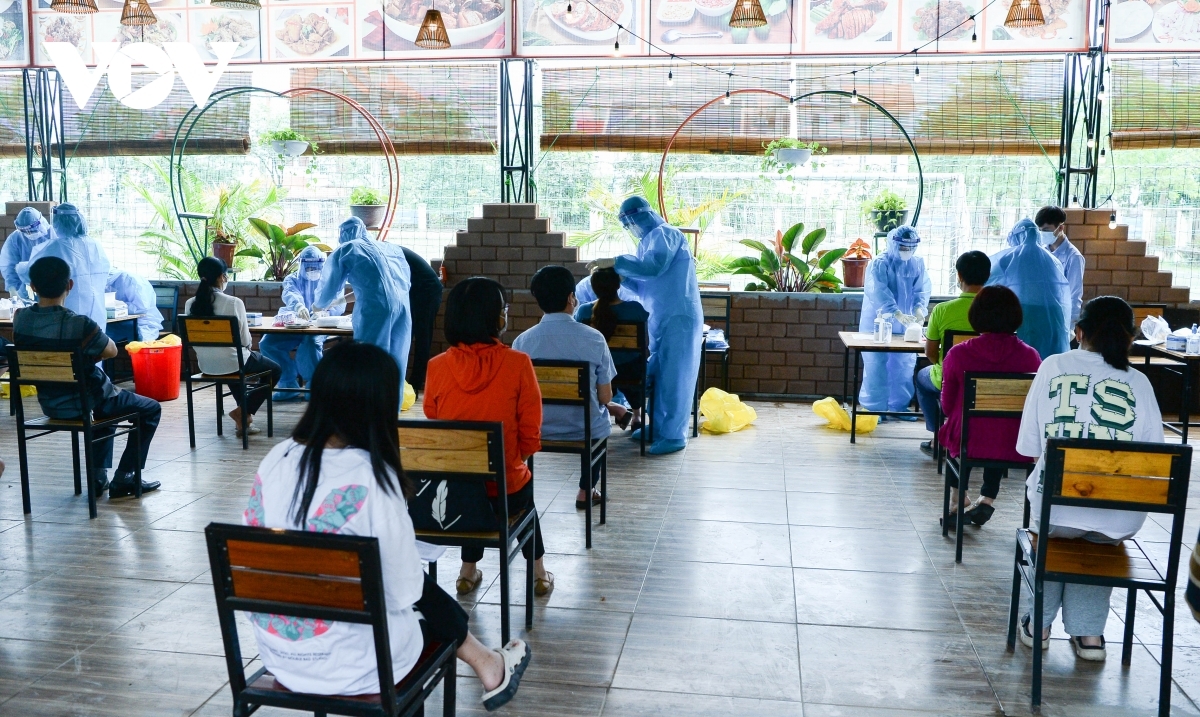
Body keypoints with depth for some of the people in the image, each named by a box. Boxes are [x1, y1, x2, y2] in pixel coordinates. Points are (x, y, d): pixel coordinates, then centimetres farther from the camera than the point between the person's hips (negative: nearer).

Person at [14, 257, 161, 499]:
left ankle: (98, 476, 28)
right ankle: (124, 478, 10)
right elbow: (111, 351, -10)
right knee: (150, 409, 16)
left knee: (108, 398, 36)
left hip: (50, 404, 7)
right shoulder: (79, 324, -27)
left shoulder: (20, 319, -8)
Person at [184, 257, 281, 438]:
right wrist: (245, 347, 10)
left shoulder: (190, 304, -4)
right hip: (231, 362, -6)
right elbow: (245, 340, -13)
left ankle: (244, 416, 34)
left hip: (205, 365, 6)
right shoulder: (234, 303, -18)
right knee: (275, 370, 20)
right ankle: (243, 412, 11)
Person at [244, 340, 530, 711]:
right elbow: (402, 590, -16)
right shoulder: (372, 477, -22)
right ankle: (487, 666, 43)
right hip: (348, 662, -5)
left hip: (274, 651, 5)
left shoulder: (276, 459, -6)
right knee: (423, 592, 22)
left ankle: (483, 661, 40)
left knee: (419, 589, 23)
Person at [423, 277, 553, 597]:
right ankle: (538, 571, 42)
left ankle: (468, 571, 42)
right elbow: (530, 437, -8)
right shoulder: (517, 364, -15)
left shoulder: (437, 367, -8)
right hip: (504, 493, -2)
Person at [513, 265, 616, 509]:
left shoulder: (523, 341, -12)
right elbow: (605, 397, -10)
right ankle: (586, 491, 35)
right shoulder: (594, 339, -15)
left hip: (537, 431, 2)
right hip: (584, 432, -1)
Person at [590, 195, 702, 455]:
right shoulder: (650, 239, 18)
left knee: (674, 375, -6)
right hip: (659, 317, 10)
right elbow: (642, 280, 16)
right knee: (658, 373, 14)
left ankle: (674, 435, -2)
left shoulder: (666, 234, -11)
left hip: (678, 317, -10)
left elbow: (653, 266, -27)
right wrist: (618, 273, 0)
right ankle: (657, 425, 24)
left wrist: (616, 262, -23)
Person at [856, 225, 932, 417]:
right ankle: (874, 408, 6)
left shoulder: (918, 264, 5)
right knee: (876, 367, -3)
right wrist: (897, 314, -36)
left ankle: (899, 405, 20)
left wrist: (919, 308, -25)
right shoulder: (879, 264, -12)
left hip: (905, 326, 5)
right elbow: (879, 292, -24)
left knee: (904, 367, 7)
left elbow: (922, 289, -3)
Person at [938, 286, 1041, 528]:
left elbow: (947, 405, 0)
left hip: (967, 444, -1)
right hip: (1015, 448, 1)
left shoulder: (958, 354, -13)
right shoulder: (1029, 356, -10)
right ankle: (987, 499, 34)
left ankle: (957, 502, 41)